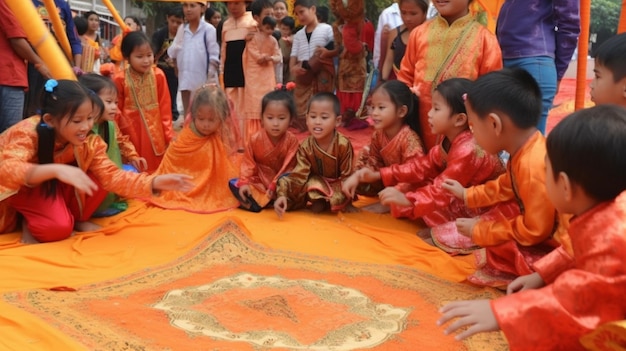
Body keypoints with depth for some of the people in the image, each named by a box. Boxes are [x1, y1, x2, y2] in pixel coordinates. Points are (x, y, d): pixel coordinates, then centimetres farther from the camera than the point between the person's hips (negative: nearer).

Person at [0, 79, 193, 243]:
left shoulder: (89, 142, -19)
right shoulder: (28, 132, -33)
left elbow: (110, 175, -23)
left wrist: (155, 182, -38)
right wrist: (55, 170, -63)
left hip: (52, 185, 6)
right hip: (20, 187, -6)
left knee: (96, 181, -22)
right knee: (58, 227, -32)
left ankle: (77, 219, 3)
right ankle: (30, 223, 0)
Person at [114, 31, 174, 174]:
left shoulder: (158, 75, -5)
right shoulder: (120, 80, -10)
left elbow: (165, 108, 0)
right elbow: (116, 112, -2)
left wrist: (169, 134, 0)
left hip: (155, 132, 2)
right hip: (131, 132, -2)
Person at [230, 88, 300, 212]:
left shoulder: (292, 140, -15)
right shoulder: (255, 139, -10)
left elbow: (288, 167, -17)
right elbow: (248, 163, -6)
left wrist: (275, 187, -26)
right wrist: (244, 183, -21)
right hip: (259, 181, 2)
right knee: (234, 183, -17)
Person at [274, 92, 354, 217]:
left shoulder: (343, 144, -24)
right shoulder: (305, 146, -17)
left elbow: (347, 175, -18)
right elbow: (299, 174, -20)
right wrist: (283, 194, -35)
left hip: (337, 185, -2)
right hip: (317, 183, 3)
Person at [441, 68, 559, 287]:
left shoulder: (533, 166, -33)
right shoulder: (524, 151, -2)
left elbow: (535, 231, -27)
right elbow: (506, 187, 20)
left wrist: (480, 231, -18)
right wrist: (467, 195, 27)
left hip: (553, 246, -10)